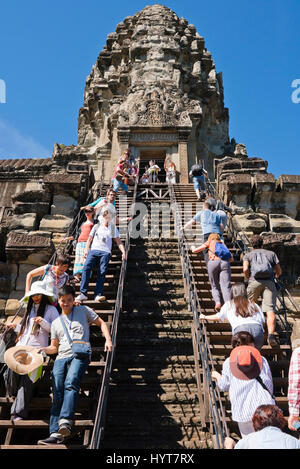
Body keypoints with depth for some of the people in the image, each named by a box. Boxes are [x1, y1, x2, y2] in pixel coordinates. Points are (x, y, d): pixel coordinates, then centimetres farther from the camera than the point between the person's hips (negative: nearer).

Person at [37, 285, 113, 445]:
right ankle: (55, 433, -13)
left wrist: (108, 340, 3)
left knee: (71, 384, -29)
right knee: (57, 395, -10)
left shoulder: (83, 310, 17)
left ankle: (65, 422, -41)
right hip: (61, 357, 4)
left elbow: (101, 323, 19)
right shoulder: (56, 323, 27)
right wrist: (44, 349, 4)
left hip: (80, 355, -4)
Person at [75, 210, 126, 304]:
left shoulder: (113, 228, 19)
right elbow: (89, 239, 20)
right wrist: (86, 250, 6)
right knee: (86, 268, -20)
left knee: (102, 273, -14)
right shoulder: (97, 226, 22)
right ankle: (83, 293, -22)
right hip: (94, 250, 1)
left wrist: (123, 252, -2)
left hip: (106, 252, 0)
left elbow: (118, 242, 14)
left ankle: (98, 295, -16)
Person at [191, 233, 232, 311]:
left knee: (215, 287, 9)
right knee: (225, 286, -8)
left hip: (213, 262, -1)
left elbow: (195, 251, 24)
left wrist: (193, 247, 46)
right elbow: (231, 259, 34)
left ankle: (217, 302, -14)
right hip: (225, 263, 2)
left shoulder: (210, 242, 24)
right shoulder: (223, 244, 32)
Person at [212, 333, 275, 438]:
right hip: (264, 408, 0)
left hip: (242, 411, 0)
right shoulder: (262, 360, 9)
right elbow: (269, 385, 12)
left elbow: (224, 386, 13)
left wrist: (217, 376, 33)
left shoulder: (229, 362, 7)